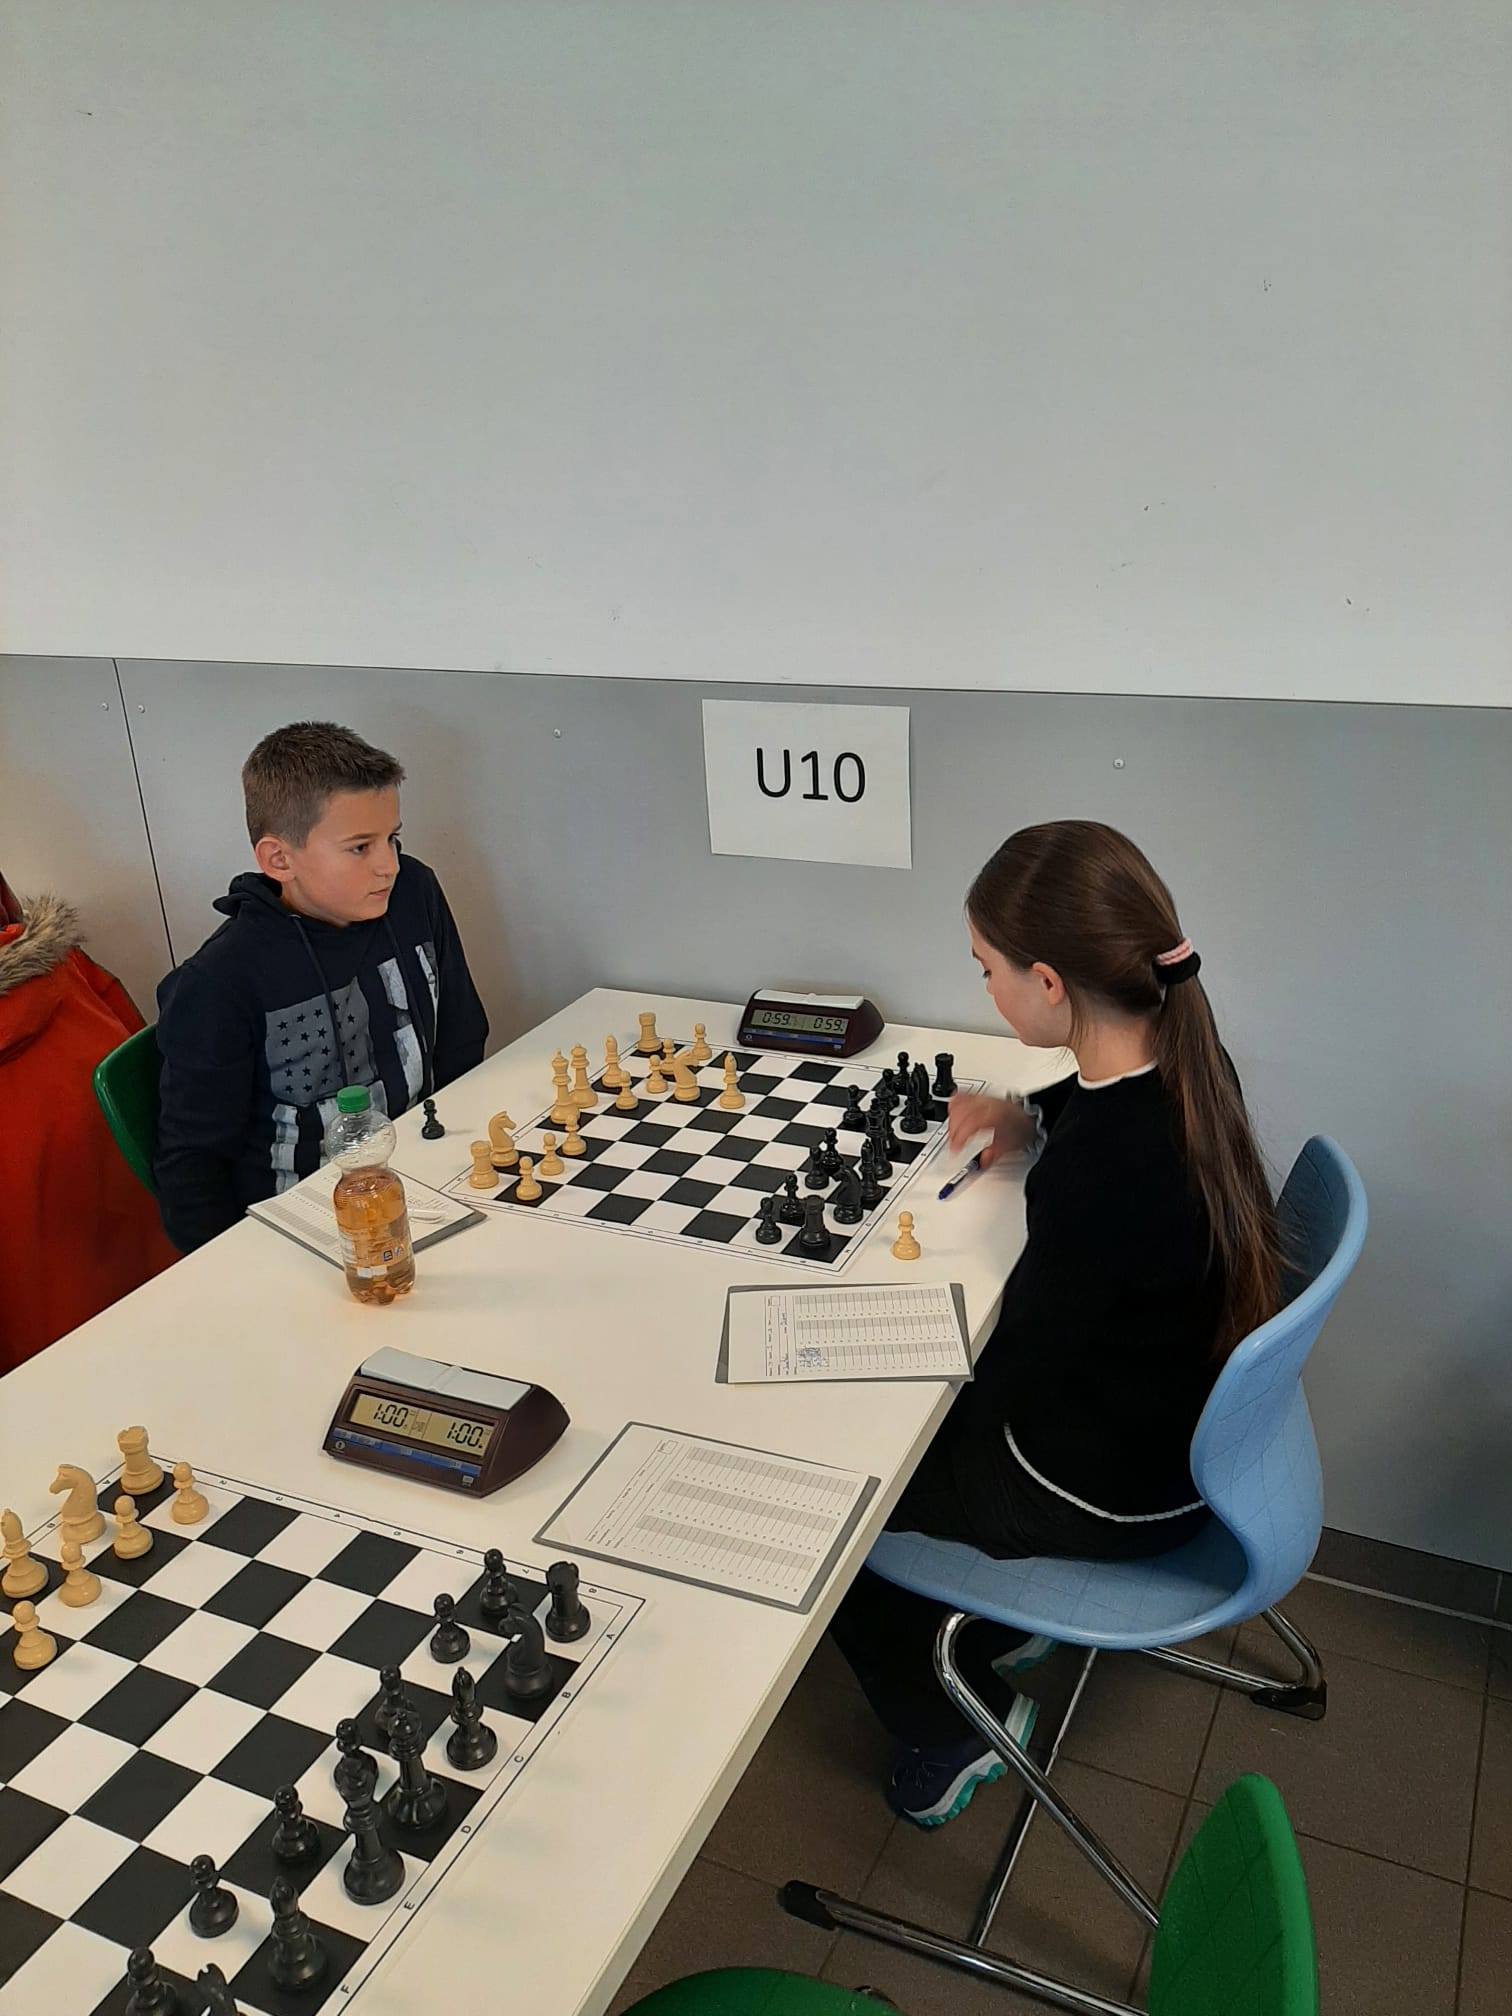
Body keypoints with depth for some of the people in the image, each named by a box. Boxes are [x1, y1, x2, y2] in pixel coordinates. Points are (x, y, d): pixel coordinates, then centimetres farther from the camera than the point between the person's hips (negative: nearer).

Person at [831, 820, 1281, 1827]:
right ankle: (1003, 1614, 36)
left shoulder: (1095, 1178, -38)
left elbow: (1008, 1377, -22)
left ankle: (955, 1724, 28)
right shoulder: (1182, 1056, -12)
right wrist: (1033, 1115, -1)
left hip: (1112, 1496, -8)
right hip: (1180, 1425, 8)